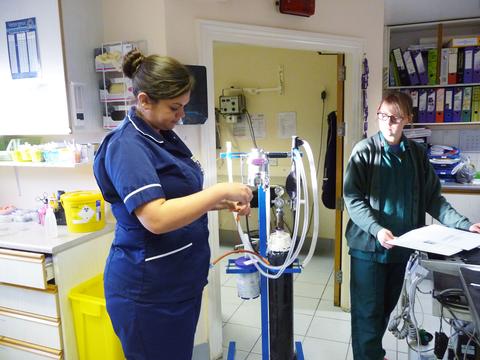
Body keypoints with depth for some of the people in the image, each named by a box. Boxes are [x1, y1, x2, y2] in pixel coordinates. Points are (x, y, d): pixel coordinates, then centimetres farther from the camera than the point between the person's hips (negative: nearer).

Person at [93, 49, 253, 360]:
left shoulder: (165, 136, 7)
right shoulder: (127, 146, -21)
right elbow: (156, 218, -32)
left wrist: (224, 203, 0)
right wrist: (220, 190, -25)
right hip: (148, 291, -8)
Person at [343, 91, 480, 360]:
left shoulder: (418, 154, 5)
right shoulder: (364, 151, -7)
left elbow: (433, 198, 8)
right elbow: (352, 197, -12)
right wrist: (376, 229, -25)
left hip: (402, 246, 4)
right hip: (369, 245, -4)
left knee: (387, 307, 18)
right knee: (368, 311, 3)